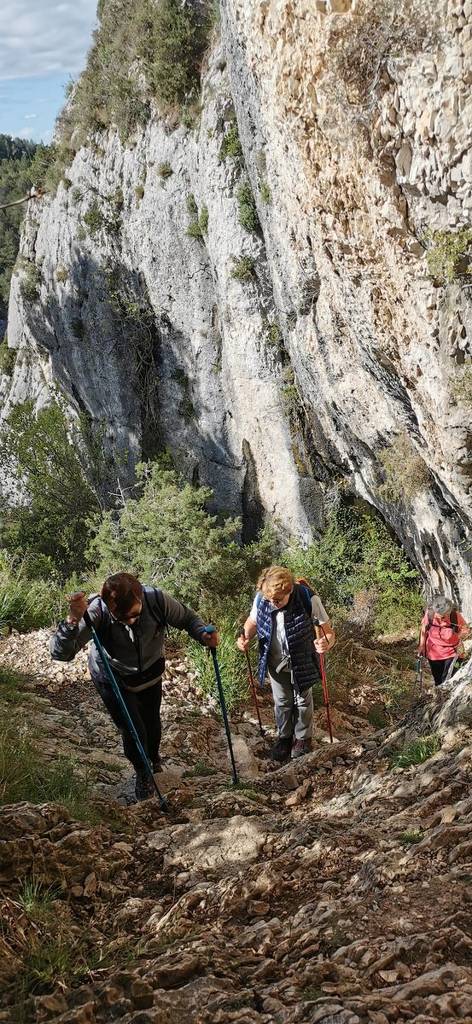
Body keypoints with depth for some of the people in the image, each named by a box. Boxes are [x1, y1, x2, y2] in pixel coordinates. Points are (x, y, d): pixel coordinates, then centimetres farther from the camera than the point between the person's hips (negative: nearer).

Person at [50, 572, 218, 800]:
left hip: (150, 673, 3)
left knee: (151, 723, 22)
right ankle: (142, 773, 31)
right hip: (113, 679, -3)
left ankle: (153, 762, 57)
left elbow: (187, 618, -13)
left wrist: (203, 635, -33)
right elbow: (60, 653, -44)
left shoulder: (156, 600, -33)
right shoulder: (96, 612, -39)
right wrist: (73, 620, -61)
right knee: (133, 731, -4)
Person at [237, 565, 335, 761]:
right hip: (276, 662, 2)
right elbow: (253, 621, -1)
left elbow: (328, 631, -22)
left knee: (302, 701, 18)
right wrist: (246, 638, -22)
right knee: (282, 702, 19)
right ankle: (284, 738, 43)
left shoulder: (308, 600, -32)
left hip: (301, 662, -2)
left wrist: (326, 643, -45)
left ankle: (303, 739, 42)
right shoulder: (261, 598, -23)